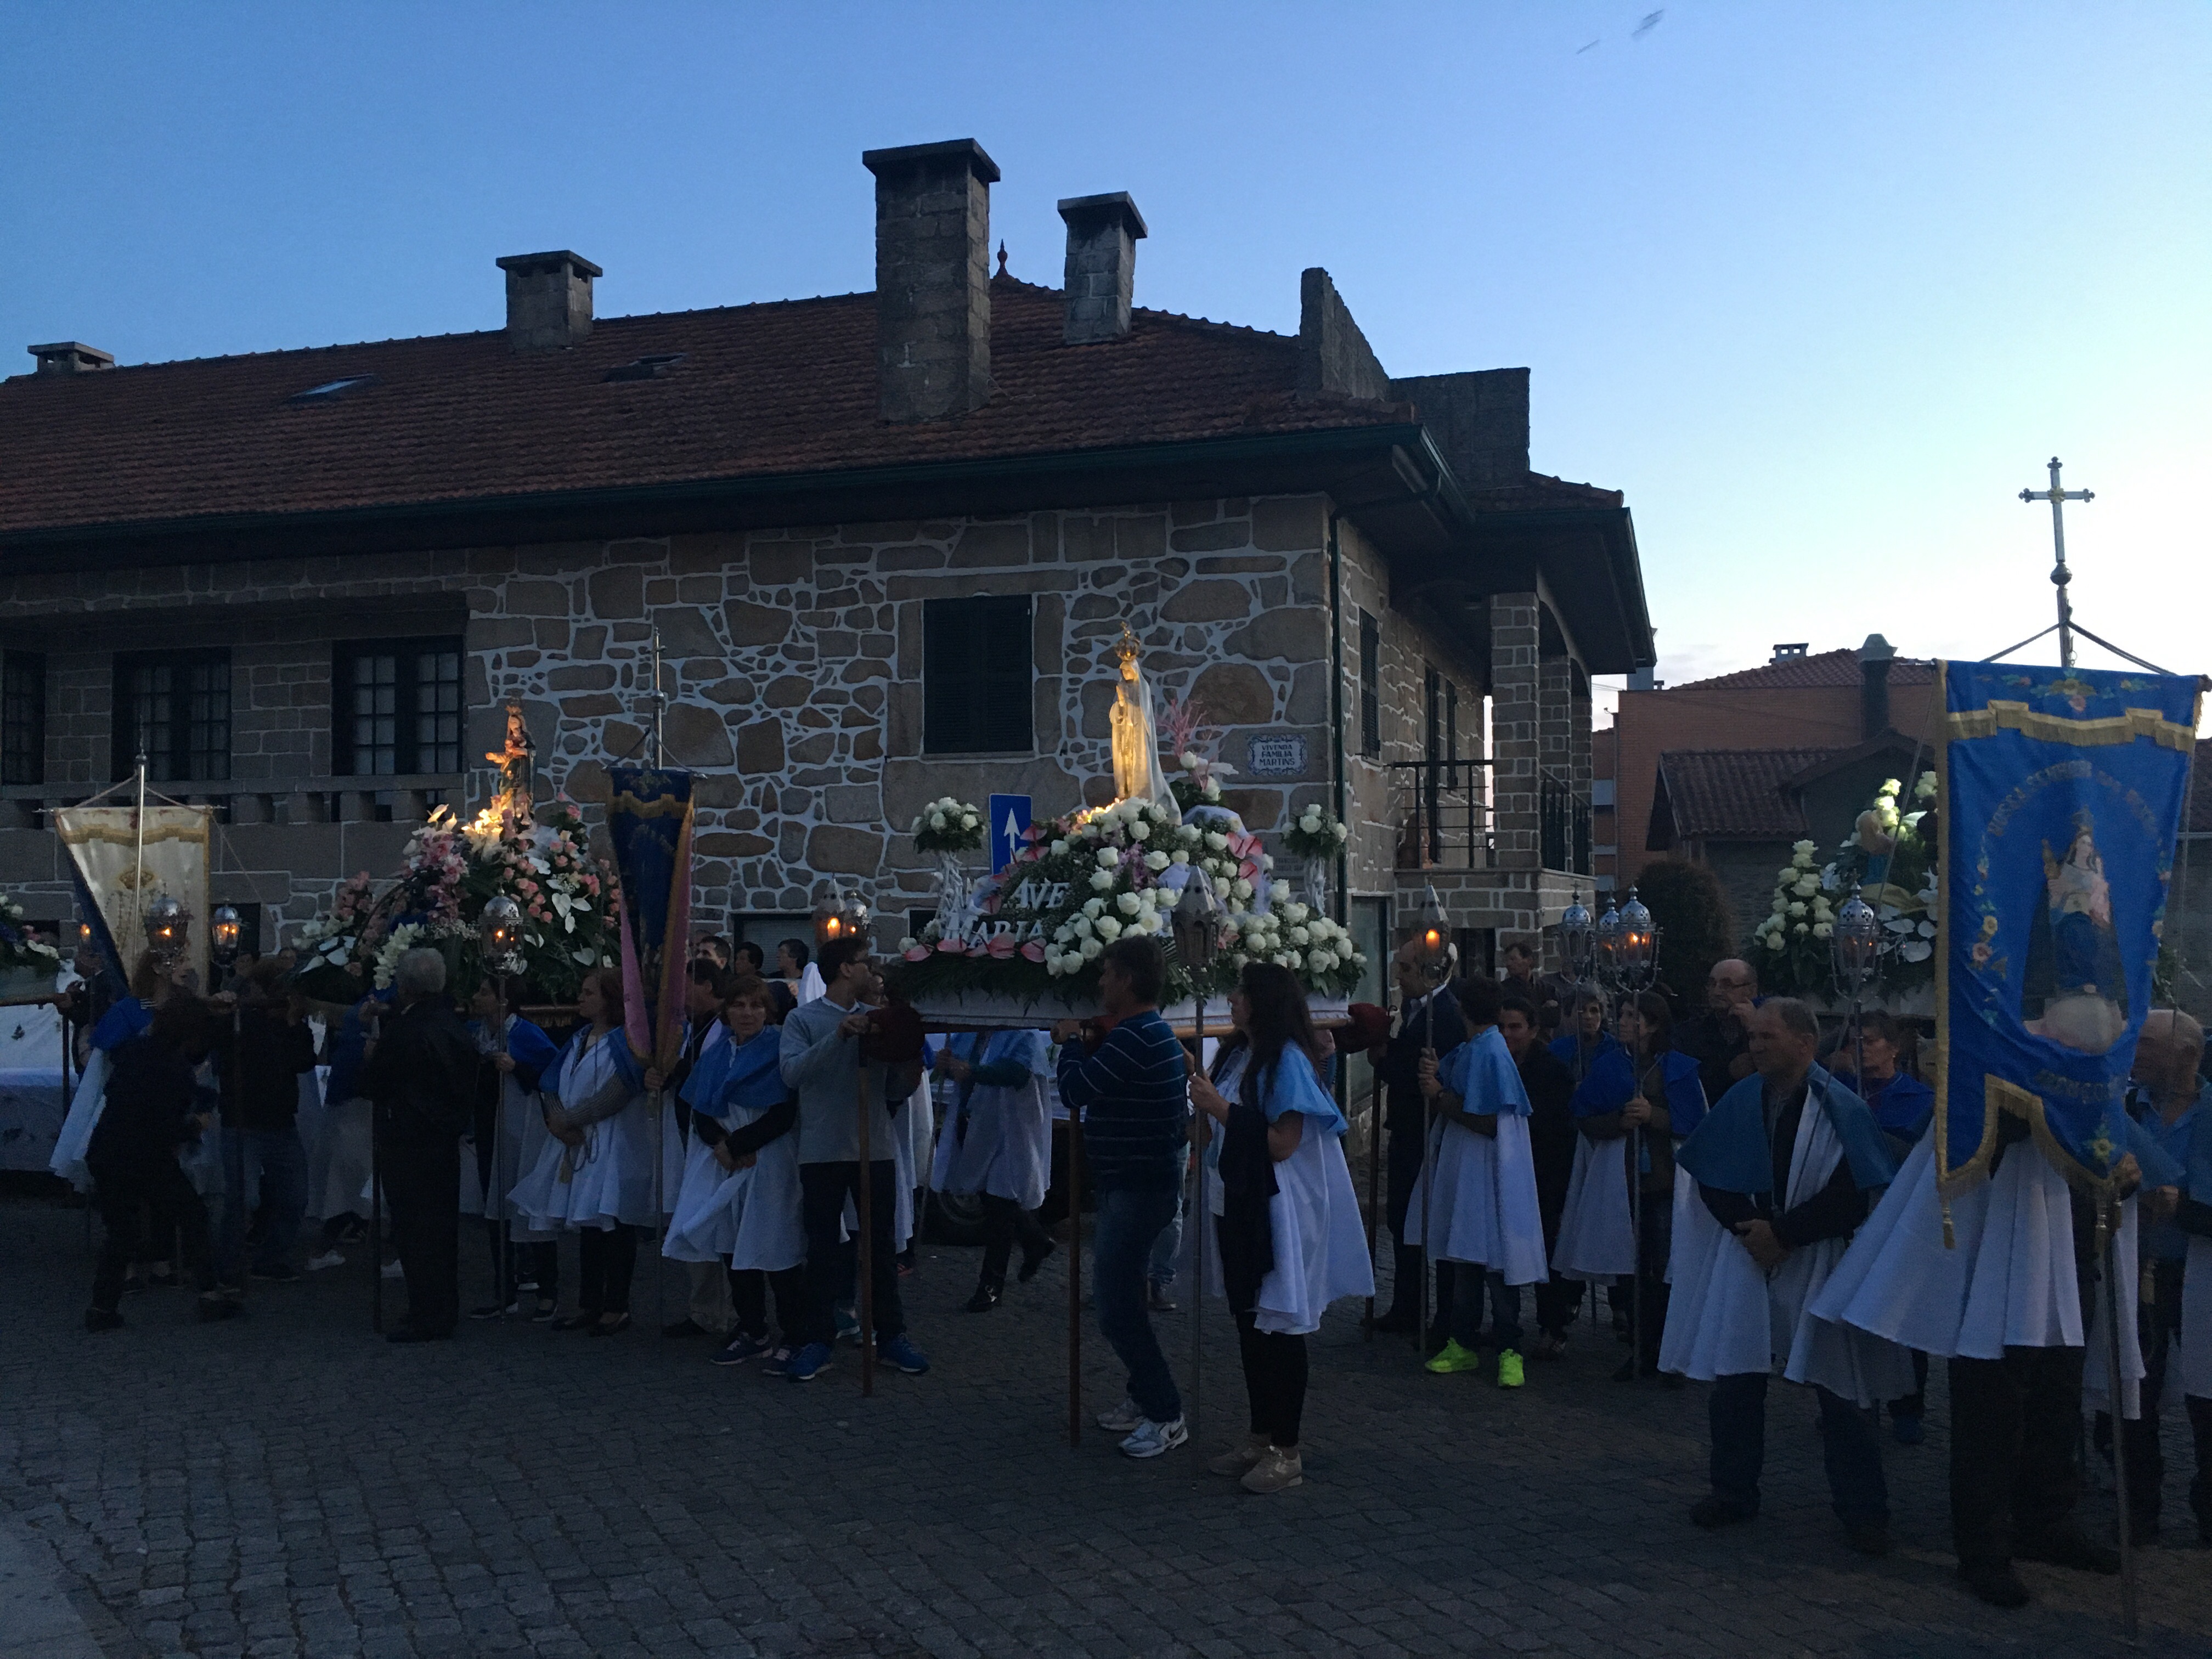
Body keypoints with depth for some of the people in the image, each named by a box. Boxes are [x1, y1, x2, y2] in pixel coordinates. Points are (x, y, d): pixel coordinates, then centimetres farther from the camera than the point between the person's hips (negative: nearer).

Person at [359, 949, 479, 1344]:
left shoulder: (405, 1030, -21)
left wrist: (371, 1055, 5)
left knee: (414, 1228, 0)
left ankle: (427, 1318, 4)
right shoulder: (452, 1024, 5)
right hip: (446, 1139, 8)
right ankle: (444, 1311, 25)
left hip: (410, 1144, -8)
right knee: (441, 1225, 15)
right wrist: (385, 1019, 23)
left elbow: (374, 1085, -13)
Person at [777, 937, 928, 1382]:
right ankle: (816, 1340, 11)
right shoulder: (803, 1019, -1)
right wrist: (838, 1036, -24)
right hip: (823, 1150, -3)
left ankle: (891, 1336, 15)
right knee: (824, 1248, 3)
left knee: (882, 1245, 7)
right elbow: (792, 1072, -17)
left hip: (876, 1148, 3)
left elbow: (896, 1089, 11)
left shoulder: (875, 1020, 12)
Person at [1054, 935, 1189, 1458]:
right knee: (1119, 1298, 19)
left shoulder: (1135, 1038, -22)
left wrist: (1071, 1041, -5)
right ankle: (1144, 1398, 29)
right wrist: (1085, 1044, 7)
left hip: (1138, 1188, -11)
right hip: (1133, 1183, 11)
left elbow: (1075, 1089, -22)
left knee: (1117, 1312, -7)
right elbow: (1099, 1085, 20)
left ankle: (1166, 1415, 0)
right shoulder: (1152, 1032, 13)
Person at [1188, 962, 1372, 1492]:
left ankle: (1286, 1452, 10)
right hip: (1242, 1209, 9)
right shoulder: (1246, 1057, 9)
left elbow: (1282, 1143, -23)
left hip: (1280, 1212, -9)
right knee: (1250, 1324, 15)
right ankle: (1260, 1435, 27)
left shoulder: (1287, 1059, -17)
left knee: (1279, 1327, 0)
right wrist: (1206, 1096, 2)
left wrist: (1222, 1109, -21)